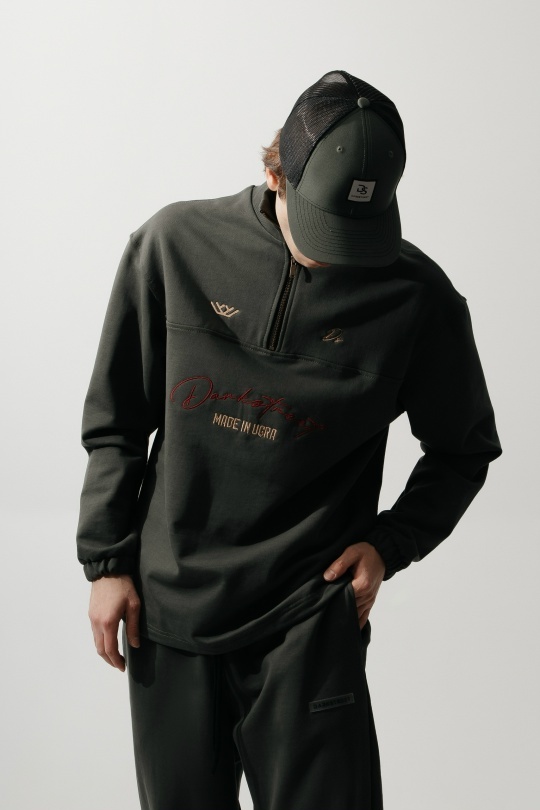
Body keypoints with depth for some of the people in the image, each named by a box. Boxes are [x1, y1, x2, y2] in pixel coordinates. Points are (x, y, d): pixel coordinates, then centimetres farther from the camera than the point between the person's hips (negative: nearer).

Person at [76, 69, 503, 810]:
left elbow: (464, 450, 9)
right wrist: (108, 560, 4)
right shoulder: (176, 243, -3)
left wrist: (389, 544, -5)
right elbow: (116, 417, 6)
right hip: (169, 608, 2)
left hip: (309, 619, -2)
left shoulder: (417, 296, -6)